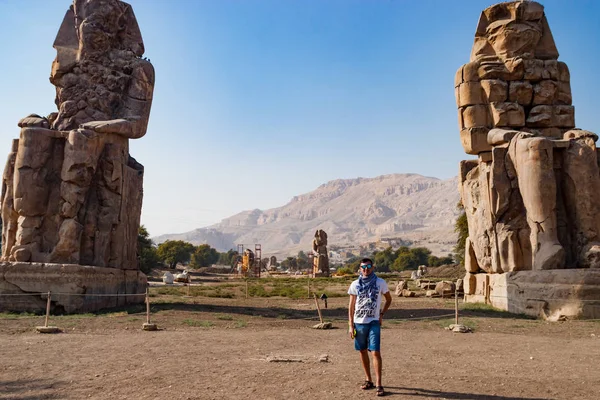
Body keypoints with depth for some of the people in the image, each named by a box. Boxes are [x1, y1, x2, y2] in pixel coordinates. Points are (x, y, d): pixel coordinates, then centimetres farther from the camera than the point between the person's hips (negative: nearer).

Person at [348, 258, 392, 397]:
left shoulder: (380, 283, -3)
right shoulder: (355, 284, 0)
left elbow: (389, 299, 12)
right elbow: (351, 306, 4)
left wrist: (382, 314, 1)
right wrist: (350, 325, 0)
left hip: (374, 322, -2)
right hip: (359, 322, 2)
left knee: (376, 352, -9)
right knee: (363, 351, 11)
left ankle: (378, 384, -2)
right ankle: (368, 380, 26)